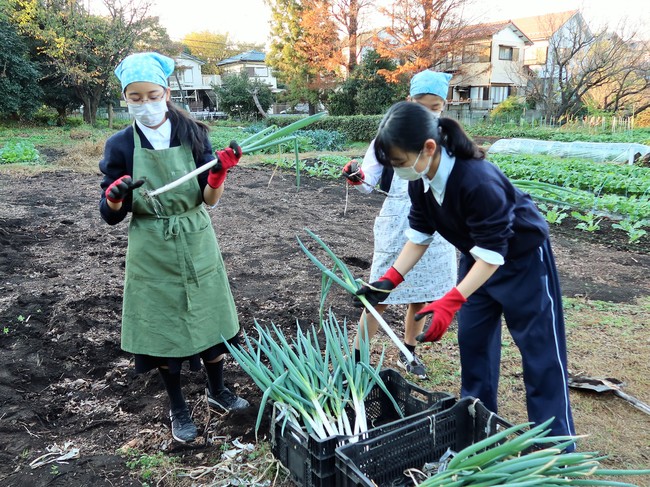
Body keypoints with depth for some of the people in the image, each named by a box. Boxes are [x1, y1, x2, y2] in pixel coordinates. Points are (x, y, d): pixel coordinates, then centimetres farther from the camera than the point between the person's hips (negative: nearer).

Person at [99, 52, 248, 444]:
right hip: (153, 251, -1)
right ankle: (178, 407, 32)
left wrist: (219, 172, -26)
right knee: (164, 327, 10)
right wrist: (114, 196, -27)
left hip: (196, 244, 1)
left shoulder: (193, 134, -6)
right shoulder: (121, 145, -8)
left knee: (210, 319, 12)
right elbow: (112, 216, -6)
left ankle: (217, 389, 38)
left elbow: (209, 199, -7)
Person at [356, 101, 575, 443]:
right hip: (477, 258, 7)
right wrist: (389, 280, -14)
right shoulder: (420, 181, -14)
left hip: (522, 260, -7)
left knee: (539, 349, 2)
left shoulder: (478, 182, -38)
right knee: (472, 339, 13)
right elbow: (420, 235, -5)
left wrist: (449, 303, -41)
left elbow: (492, 254, -34)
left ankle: (554, 440, 16)